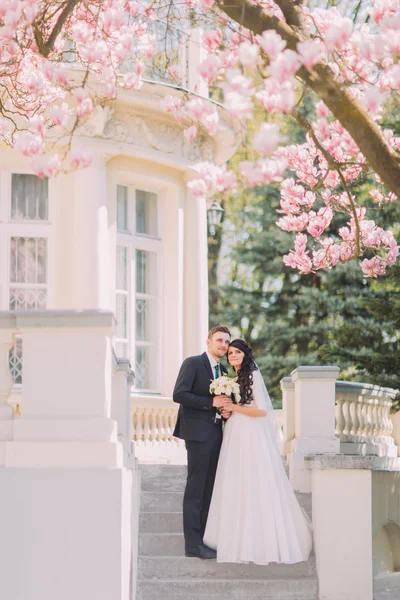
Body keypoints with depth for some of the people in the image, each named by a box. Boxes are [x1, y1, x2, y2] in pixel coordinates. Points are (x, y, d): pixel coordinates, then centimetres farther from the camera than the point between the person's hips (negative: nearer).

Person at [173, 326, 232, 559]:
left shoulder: (224, 371, 17)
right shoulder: (193, 363, -6)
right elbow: (179, 394, -15)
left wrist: (226, 409, 1)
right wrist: (211, 402, -18)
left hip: (216, 433, 8)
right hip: (198, 432, -8)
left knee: (210, 488, 9)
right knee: (196, 488, -7)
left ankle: (205, 538, 13)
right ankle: (193, 543, -6)